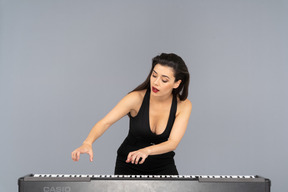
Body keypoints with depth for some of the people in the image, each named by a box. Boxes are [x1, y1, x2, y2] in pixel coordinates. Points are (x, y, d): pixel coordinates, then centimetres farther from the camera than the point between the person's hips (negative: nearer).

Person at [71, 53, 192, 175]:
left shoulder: (183, 105, -15)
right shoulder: (137, 98, -20)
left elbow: (173, 143, -23)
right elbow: (105, 122, -28)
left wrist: (146, 150, -43)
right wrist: (88, 143, -48)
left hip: (162, 164, 2)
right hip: (129, 164, -1)